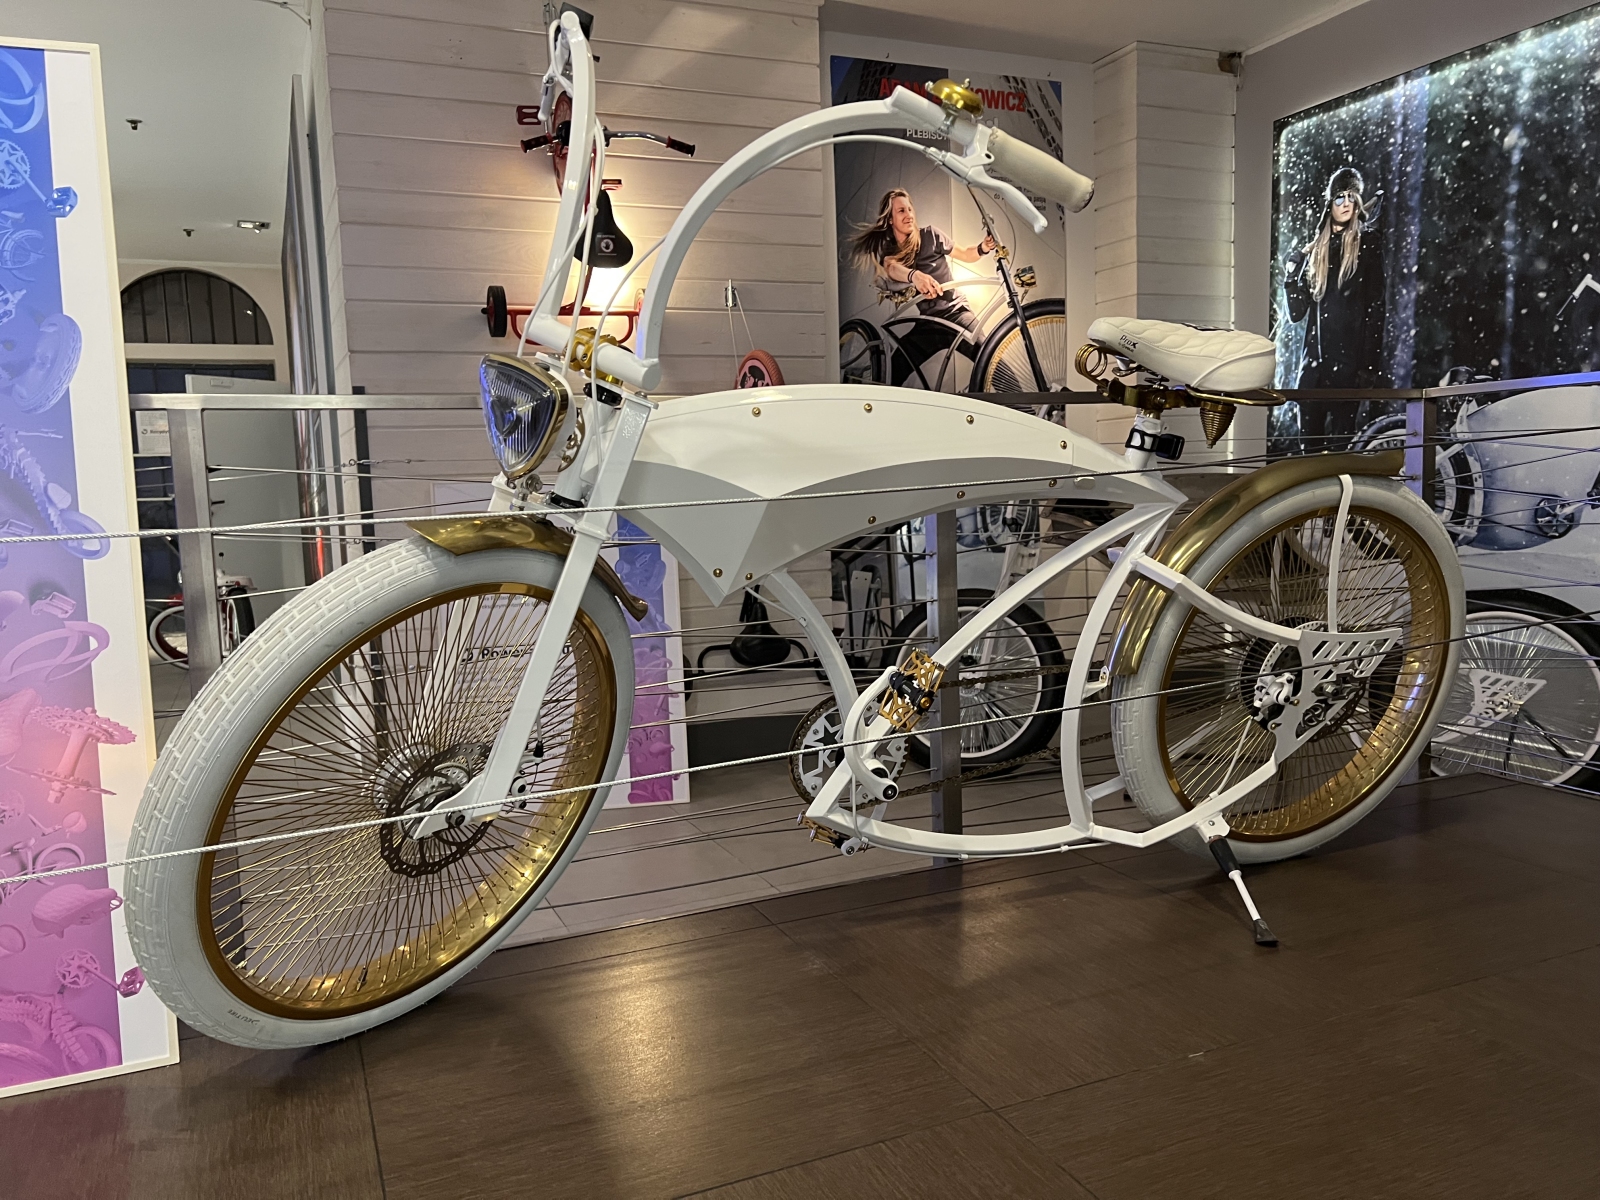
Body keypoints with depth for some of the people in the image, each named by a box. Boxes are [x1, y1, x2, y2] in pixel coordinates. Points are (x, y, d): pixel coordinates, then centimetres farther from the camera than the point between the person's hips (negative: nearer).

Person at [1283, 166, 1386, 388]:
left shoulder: (1369, 243, 2)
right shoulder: (1317, 249, 15)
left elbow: (1375, 307, -5)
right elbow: (1297, 311, 14)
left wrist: (1369, 366, -13)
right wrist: (1291, 276, 0)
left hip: (1349, 358, -5)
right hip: (1314, 361, 5)